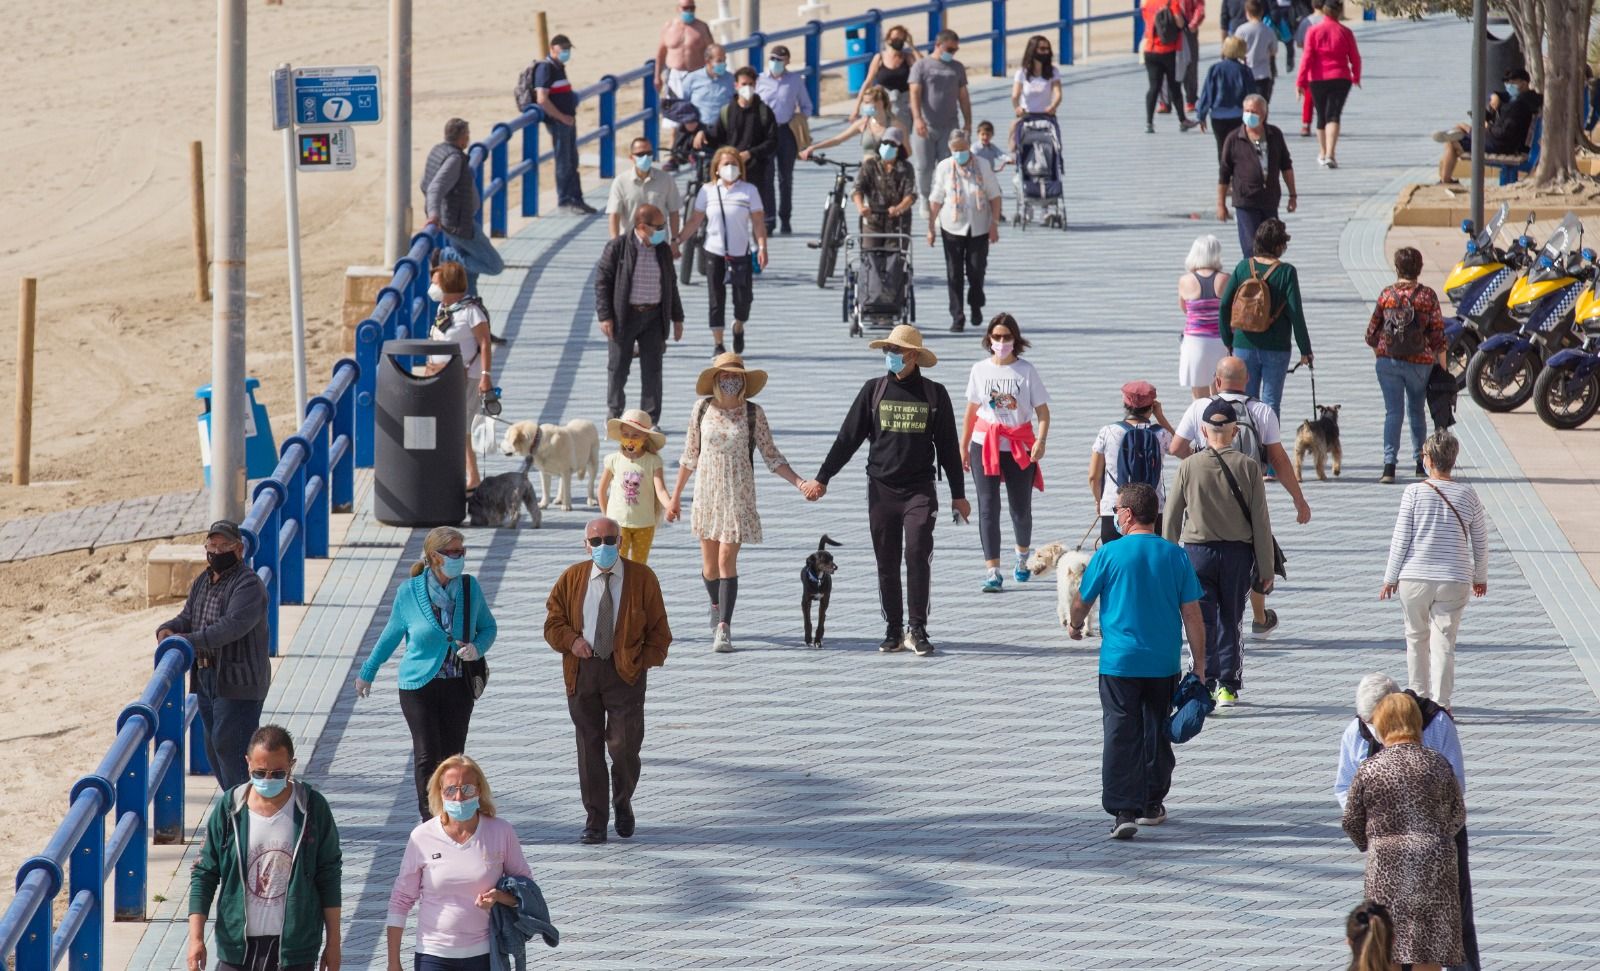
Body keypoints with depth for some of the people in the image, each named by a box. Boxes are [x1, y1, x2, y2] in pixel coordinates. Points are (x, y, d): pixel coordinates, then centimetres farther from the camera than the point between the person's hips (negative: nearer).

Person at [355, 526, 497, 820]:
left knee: (452, 757, 5)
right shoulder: (409, 592, -5)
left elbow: (488, 627, 14)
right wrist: (367, 673, 19)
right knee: (427, 755, -9)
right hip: (419, 685, -2)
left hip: (459, 686, 2)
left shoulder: (470, 588, 0)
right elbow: (391, 635, 10)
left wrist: (477, 648, -9)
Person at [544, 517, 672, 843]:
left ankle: (623, 803, 20)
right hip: (583, 669, 2)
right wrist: (571, 640, -9)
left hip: (625, 670, -2)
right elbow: (553, 622, 10)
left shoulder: (642, 578, 2)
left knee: (624, 745, -9)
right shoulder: (571, 578, 6)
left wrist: (646, 661, -6)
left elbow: (658, 629, 6)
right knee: (589, 746, 3)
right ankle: (595, 820, 10)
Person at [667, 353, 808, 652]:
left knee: (727, 559, -12)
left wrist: (799, 482, -12)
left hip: (738, 494, -2)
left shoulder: (753, 413, -4)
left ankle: (724, 627, -11)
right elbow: (690, 455, 10)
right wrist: (675, 494, 13)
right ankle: (716, 606, 37)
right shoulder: (702, 408, 0)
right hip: (707, 492, 2)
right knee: (709, 562, 8)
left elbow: (771, 457, 0)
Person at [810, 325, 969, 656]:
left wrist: (958, 494, 10)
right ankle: (893, 631, 11)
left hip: (919, 491, -2)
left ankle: (917, 630, -9)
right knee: (887, 563, 4)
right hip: (881, 489, 2)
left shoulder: (934, 394, 4)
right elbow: (848, 438, 7)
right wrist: (822, 479, 3)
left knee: (918, 554, -15)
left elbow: (948, 446, 9)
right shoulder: (874, 391, 6)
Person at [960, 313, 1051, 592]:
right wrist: (964, 447, 13)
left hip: (1020, 447, -1)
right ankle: (992, 572, -9)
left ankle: (1022, 557, 38)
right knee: (988, 507, -8)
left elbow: (1042, 411, -4)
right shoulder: (980, 370, 4)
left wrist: (1041, 441, -19)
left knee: (1021, 508, 9)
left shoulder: (1026, 371, -3)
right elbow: (971, 411, 13)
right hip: (985, 445, 1)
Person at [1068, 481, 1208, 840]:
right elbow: (1192, 612, 0)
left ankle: (1124, 811, -14)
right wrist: (1199, 662, 8)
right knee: (1157, 733, 18)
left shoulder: (1109, 554, -7)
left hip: (1119, 662, -3)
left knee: (1120, 736, -3)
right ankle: (1152, 804, 29)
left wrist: (1075, 625, 29)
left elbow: (1082, 599, 6)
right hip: (1164, 663, 3)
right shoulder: (1175, 556, 0)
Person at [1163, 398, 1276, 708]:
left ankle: (1205, 686, -11)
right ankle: (1228, 687, 16)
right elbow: (1261, 522, -3)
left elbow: (1172, 517, 2)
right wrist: (1265, 570, 3)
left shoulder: (1189, 466, -5)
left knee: (1203, 621, 0)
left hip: (1198, 551, -1)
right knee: (1230, 621, 14)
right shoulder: (1248, 467, -4)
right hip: (1238, 552, 1)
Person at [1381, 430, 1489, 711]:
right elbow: (1481, 541, 7)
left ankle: (1419, 696, 26)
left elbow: (1400, 539, -5)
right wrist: (1481, 577, 22)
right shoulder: (1468, 495, -1)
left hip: (1414, 578, -1)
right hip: (1454, 581, 1)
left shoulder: (1414, 492, -7)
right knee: (1444, 641, 2)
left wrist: (1391, 577, 6)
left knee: (1416, 636, 17)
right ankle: (1441, 704, -5)